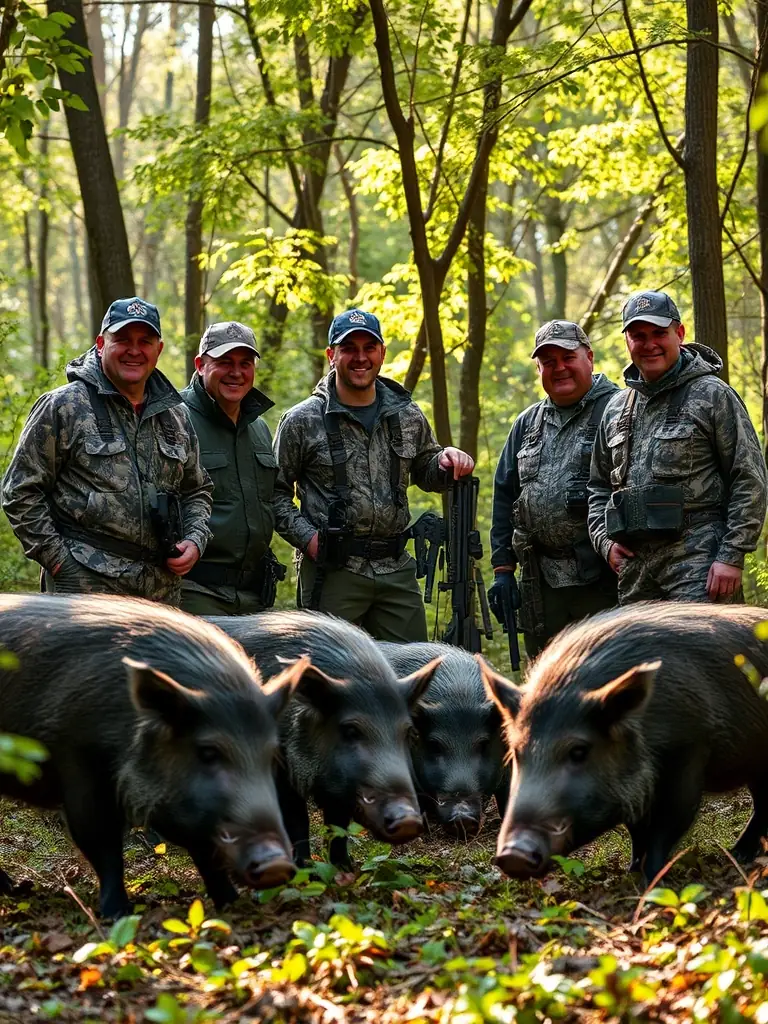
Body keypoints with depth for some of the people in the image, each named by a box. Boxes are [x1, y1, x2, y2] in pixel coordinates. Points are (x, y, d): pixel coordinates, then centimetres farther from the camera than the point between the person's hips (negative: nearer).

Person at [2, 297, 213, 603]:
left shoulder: (176, 416, 16)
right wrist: (57, 559, -9)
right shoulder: (63, 407, -2)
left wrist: (195, 541, 8)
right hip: (87, 587, -5)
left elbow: (197, 490, 27)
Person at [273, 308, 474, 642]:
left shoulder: (407, 416, 9)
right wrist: (306, 537, -11)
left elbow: (424, 471, 23)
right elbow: (274, 492, 2)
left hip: (397, 568, 4)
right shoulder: (302, 421, -2)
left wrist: (447, 461, 0)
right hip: (331, 571, -4)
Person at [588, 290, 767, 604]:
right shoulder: (617, 409, 17)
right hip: (634, 567, 6)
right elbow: (599, 485, 27)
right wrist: (604, 540, 9)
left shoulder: (712, 395, 0)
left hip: (698, 566, -6)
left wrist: (732, 556, -12)